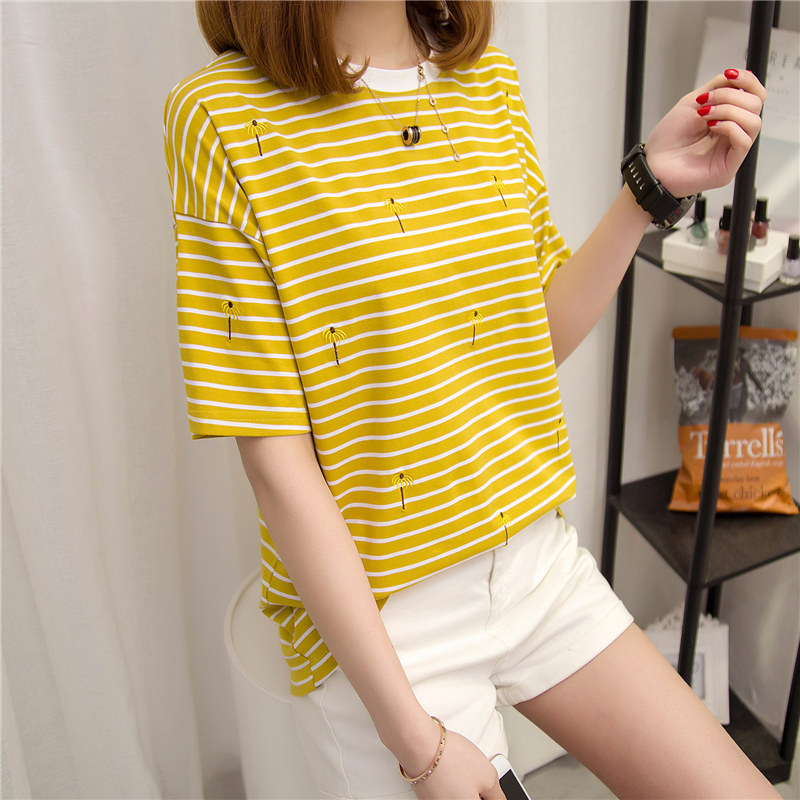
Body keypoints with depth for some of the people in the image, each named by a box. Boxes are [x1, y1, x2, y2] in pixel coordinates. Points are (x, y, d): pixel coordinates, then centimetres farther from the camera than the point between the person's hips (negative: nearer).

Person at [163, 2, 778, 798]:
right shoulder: (223, 118, -16)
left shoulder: (488, 80, 3)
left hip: (538, 557, 6)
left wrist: (650, 187, -7)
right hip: (376, 614, -5)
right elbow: (275, 460, -18)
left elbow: (540, 333, 7)